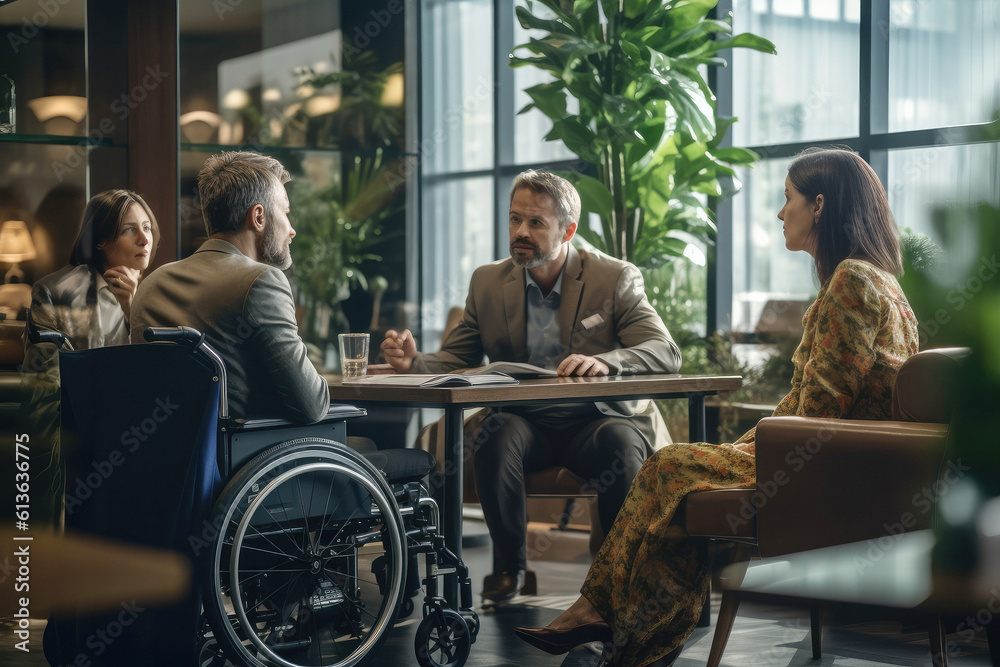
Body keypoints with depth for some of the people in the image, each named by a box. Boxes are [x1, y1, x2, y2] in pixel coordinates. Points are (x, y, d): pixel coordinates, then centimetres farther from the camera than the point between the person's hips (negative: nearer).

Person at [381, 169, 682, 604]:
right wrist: (413, 362, -14)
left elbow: (666, 354, -13)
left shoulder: (616, 279, -2)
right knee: (497, 435, -32)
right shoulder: (488, 282, 8)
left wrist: (605, 362, -33)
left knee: (619, 443, -35)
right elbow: (453, 362, 10)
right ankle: (509, 566, -11)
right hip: (525, 422, 2)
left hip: (598, 419, -2)